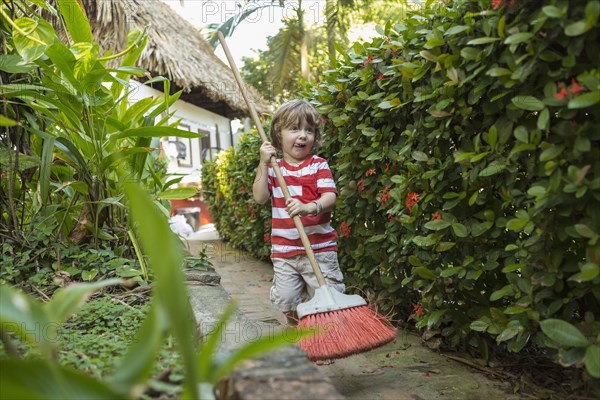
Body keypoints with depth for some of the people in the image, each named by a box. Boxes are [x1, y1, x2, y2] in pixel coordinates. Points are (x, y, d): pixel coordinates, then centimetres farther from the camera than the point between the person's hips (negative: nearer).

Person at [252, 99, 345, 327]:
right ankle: (294, 326, 36)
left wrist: (309, 207, -34)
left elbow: (329, 198, -14)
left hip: (319, 248, -2)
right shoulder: (273, 168, 7)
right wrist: (263, 164, -11)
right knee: (286, 300, 8)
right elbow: (260, 197, -4)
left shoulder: (318, 165, -2)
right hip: (284, 250, 2)